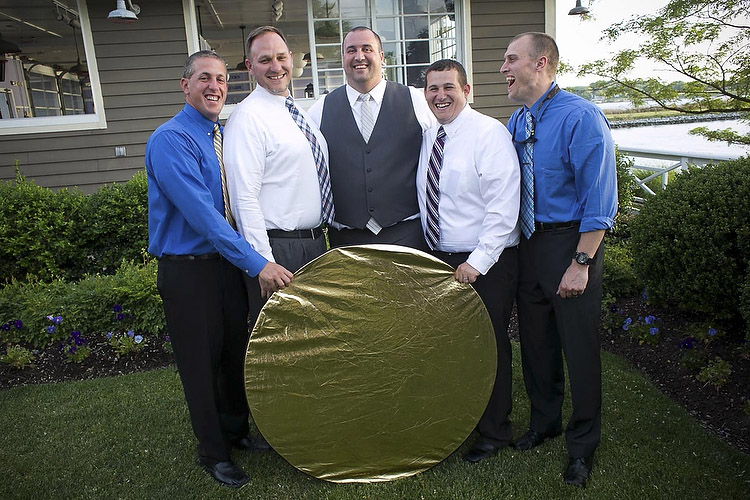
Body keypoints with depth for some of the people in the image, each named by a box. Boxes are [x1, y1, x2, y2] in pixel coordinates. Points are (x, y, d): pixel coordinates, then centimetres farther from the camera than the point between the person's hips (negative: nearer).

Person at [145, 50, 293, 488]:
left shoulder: (227, 137, 9)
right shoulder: (171, 140, -15)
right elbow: (201, 213, -25)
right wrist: (256, 262, -27)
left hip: (229, 262, 7)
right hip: (188, 270, -6)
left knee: (236, 352, 17)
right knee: (201, 363, 6)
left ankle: (237, 429, 40)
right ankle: (214, 452, 27)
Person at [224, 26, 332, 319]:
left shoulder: (301, 112, 13)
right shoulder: (248, 116, -12)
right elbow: (244, 199, -19)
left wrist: (320, 236, 17)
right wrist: (265, 264, -22)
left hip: (316, 242, 8)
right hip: (278, 248, -8)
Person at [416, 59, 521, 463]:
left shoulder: (489, 133, -11)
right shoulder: (428, 138, 10)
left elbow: (504, 206, -17)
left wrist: (478, 261, -20)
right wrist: (432, 256, 8)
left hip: (486, 263, -6)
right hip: (440, 259, 6)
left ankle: (494, 433, 25)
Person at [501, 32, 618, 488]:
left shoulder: (582, 118, -15)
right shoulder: (516, 123, 6)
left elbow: (600, 200, -18)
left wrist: (581, 263, -20)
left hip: (572, 241, -6)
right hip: (528, 241, 6)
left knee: (579, 343, 5)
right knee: (535, 337, 17)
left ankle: (582, 445, 27)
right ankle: (544, 422, 41)